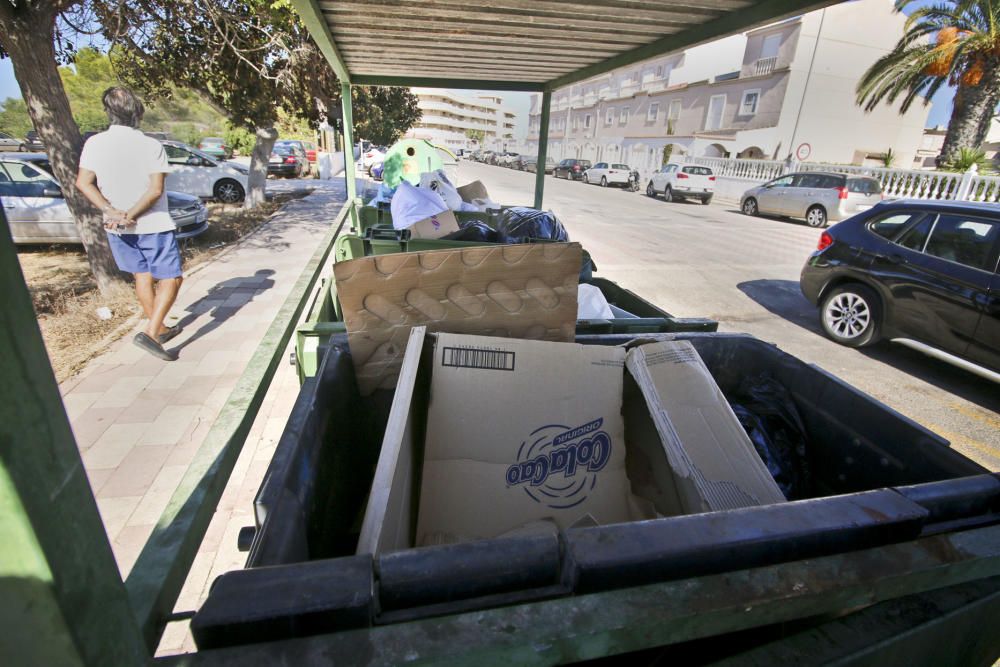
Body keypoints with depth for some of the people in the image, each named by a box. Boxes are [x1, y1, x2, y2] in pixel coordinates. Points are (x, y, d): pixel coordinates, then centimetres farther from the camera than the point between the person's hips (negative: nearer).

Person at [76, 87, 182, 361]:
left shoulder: (94, 143, -2)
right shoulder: (151, 145, -11)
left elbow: (83, 183, -9)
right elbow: (155, 190, -19)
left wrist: (112, 212, -11)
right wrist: (130, 216, -14)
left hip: (117, 228, 5)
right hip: (154, 225, -5)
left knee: (142, 276, 17)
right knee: (171, 278, 1)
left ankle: (159, 328, 28)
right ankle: (151, 333, -15)